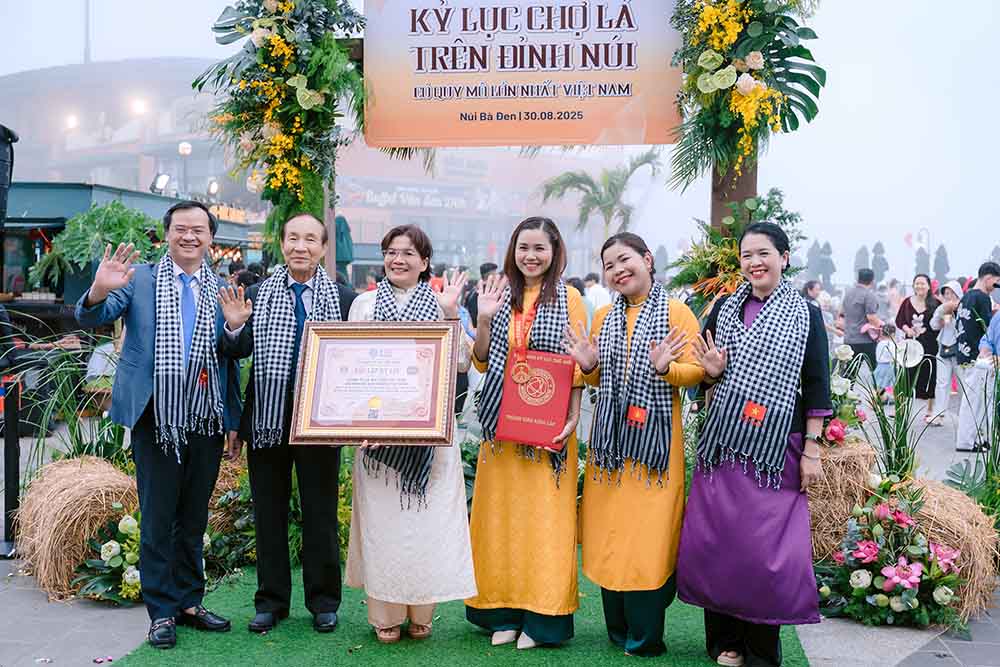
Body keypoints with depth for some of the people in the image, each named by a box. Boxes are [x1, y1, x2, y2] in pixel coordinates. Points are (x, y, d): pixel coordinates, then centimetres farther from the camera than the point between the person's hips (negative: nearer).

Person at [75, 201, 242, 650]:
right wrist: (98, 292, -32)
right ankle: (162, 611, 15)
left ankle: (189, 601, 26)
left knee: (194, 518, 13)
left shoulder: (223, 291, 6)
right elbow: (91, 319, -9)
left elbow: (234, 357, 7)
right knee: (158, 518, 5)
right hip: (156, 421, -2)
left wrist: (234, 419, -1)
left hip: (206, 421, 3)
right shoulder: (140, 280, 0)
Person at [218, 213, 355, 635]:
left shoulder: (343, 299, -2)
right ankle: (271, 600, 25)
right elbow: (237, 354, 0)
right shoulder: (256, 296, 3)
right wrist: (234, 328, -19)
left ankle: (323, 602, 23)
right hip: (267, 420, 2)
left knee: (321, 514, 9)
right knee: (269, 513, 11)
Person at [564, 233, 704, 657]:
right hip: (611, 439, 5)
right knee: (610, 533, 7)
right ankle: (617, 629, 21)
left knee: (648, 536, -3)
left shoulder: (676, 313, -3)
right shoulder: (604, 318, 13)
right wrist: (588, 366, -2)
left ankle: (644, 638, 8)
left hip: (655, 439, -5)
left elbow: (696, 371, -7)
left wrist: (665, 368, -25)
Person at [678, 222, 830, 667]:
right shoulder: (725, 309, 9)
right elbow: (703, 373, 15)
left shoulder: (806, 317, 1)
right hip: (723, 445, 3)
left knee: (767, 548, -3)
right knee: (713, 542, 4)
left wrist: (812, 451, -5)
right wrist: (712, 374, -8)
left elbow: (816, 389, -1)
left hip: (777, 448, -3)